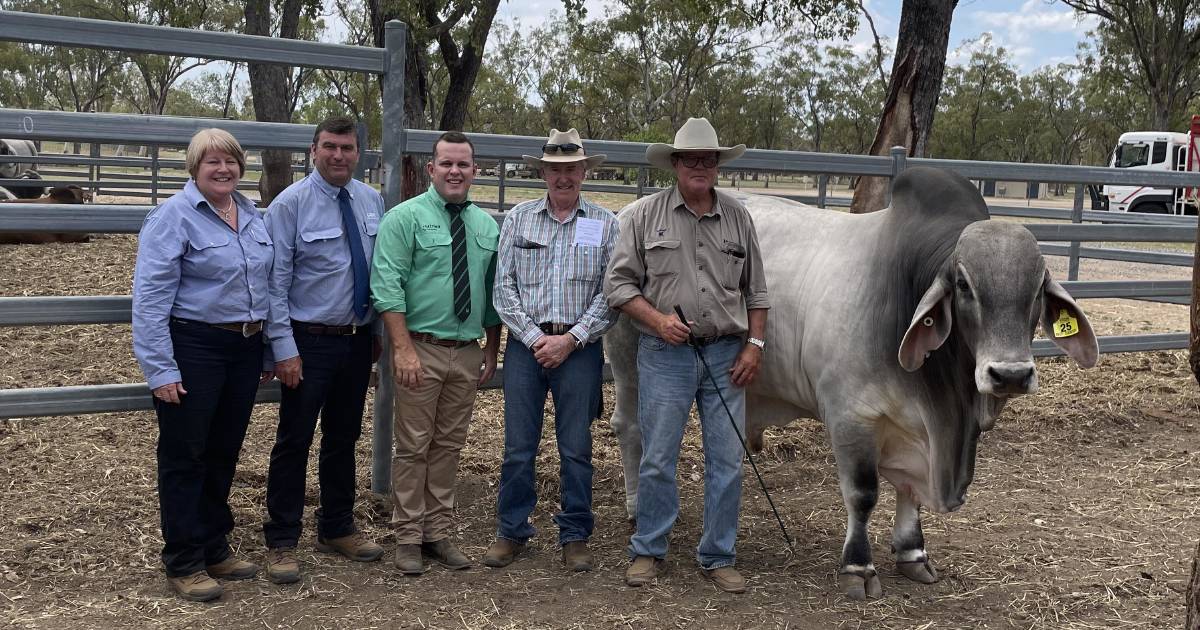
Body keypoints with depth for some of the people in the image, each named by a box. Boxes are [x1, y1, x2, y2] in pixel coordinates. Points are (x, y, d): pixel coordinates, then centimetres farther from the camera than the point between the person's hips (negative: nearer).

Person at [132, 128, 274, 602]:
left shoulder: (252, 216, 10)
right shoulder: (173, 217, -11)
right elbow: (150, 298, -15)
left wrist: (266, 350, 16)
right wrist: (160, 370, -19)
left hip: (245, 349, 7)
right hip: (193, 349, -7)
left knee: (224, 454, 15)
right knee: (185, 457, 3)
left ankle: (215, 549, 28)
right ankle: (183, 563, 14)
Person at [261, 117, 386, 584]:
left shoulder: (372, 201, 4)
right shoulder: (290, 204, -10)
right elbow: (275, 282, -12)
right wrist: (284, 349, -16)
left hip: (358, 340, 5)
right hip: (310, 341, -5)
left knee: (344, 439, 16)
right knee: (294, 441, 1)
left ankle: (337, 528, 31)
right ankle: (281, 542, 12)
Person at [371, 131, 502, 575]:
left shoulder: (487, 226, 12)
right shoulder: (405, 217, -4)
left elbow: (494, 293, 16)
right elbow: (387, 287, -12)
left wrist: (492, 350, 11)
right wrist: (403, 349, -19)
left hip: (468, 353, 5)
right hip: (421, 349, -5)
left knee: (449, 446, 11)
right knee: (413, 447, 0)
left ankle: (438, 533, 21)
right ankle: (408, 538, 11)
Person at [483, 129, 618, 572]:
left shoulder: (606, 225, 4)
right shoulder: (517, 219, 7)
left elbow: (611, 294, -1)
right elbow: (504, 287, 3)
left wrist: (571, 339, -10)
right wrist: (533, 337, -7)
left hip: (579, 347, -1)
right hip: (525, 343, 1)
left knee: (576, 448, 5)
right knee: (518, 445, 5)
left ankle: (575, 536, 18)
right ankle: (512, 531, 19)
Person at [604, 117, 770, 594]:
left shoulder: (738, 218, 8)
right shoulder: (645, 215, 0)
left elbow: (756, 291, 12)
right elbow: (618, 282, 1)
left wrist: (754, 345, 3)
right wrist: (658, 320, -12)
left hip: (726, 356, 3)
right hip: (664, 356, -2)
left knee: (727, 461, 5)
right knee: (657, 460, 2)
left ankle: (718, 557, 18)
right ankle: (648, 551, 19)